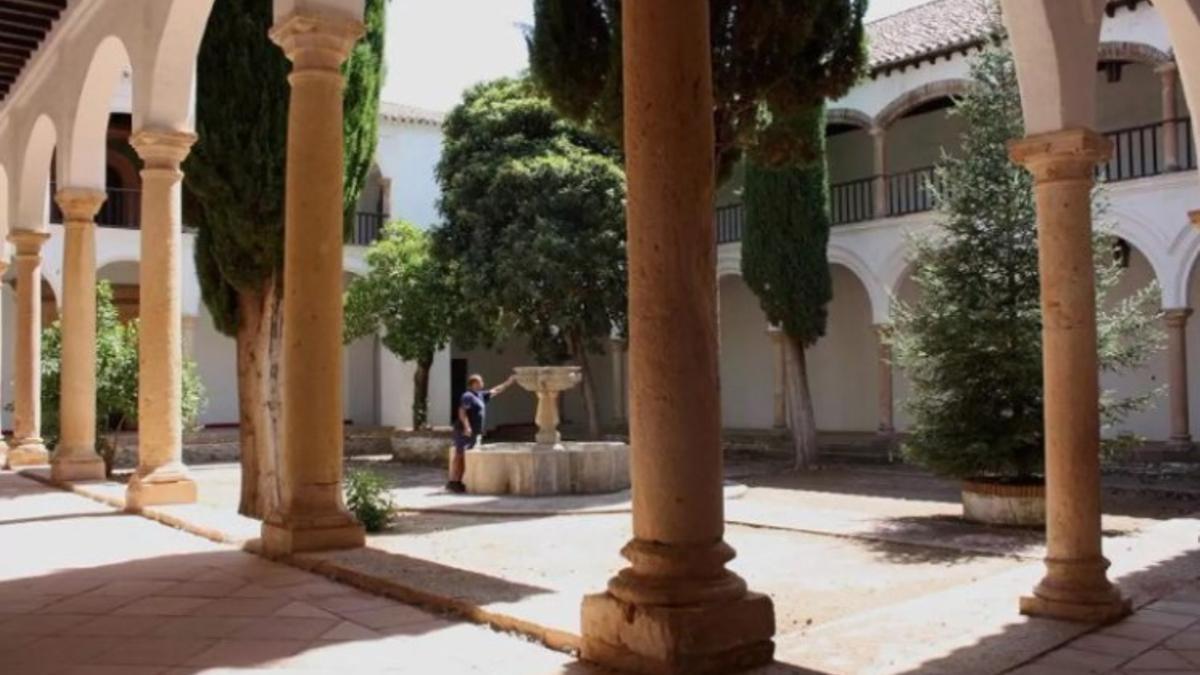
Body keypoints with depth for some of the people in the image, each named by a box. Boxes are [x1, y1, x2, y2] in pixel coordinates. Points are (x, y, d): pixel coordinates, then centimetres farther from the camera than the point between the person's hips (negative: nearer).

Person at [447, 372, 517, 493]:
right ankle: (452, 482, -9)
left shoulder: (480, 395, 19)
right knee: (459, 456, -10)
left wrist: (509, 382, 30)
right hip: (465, 432, -10)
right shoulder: (468, 396, -10)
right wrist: (467, 427, -29)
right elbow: (462, 412, -19)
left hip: (475, 433, 10)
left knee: (465, 458, 8)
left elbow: (495, 390, 29)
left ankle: (458, 482, 10)